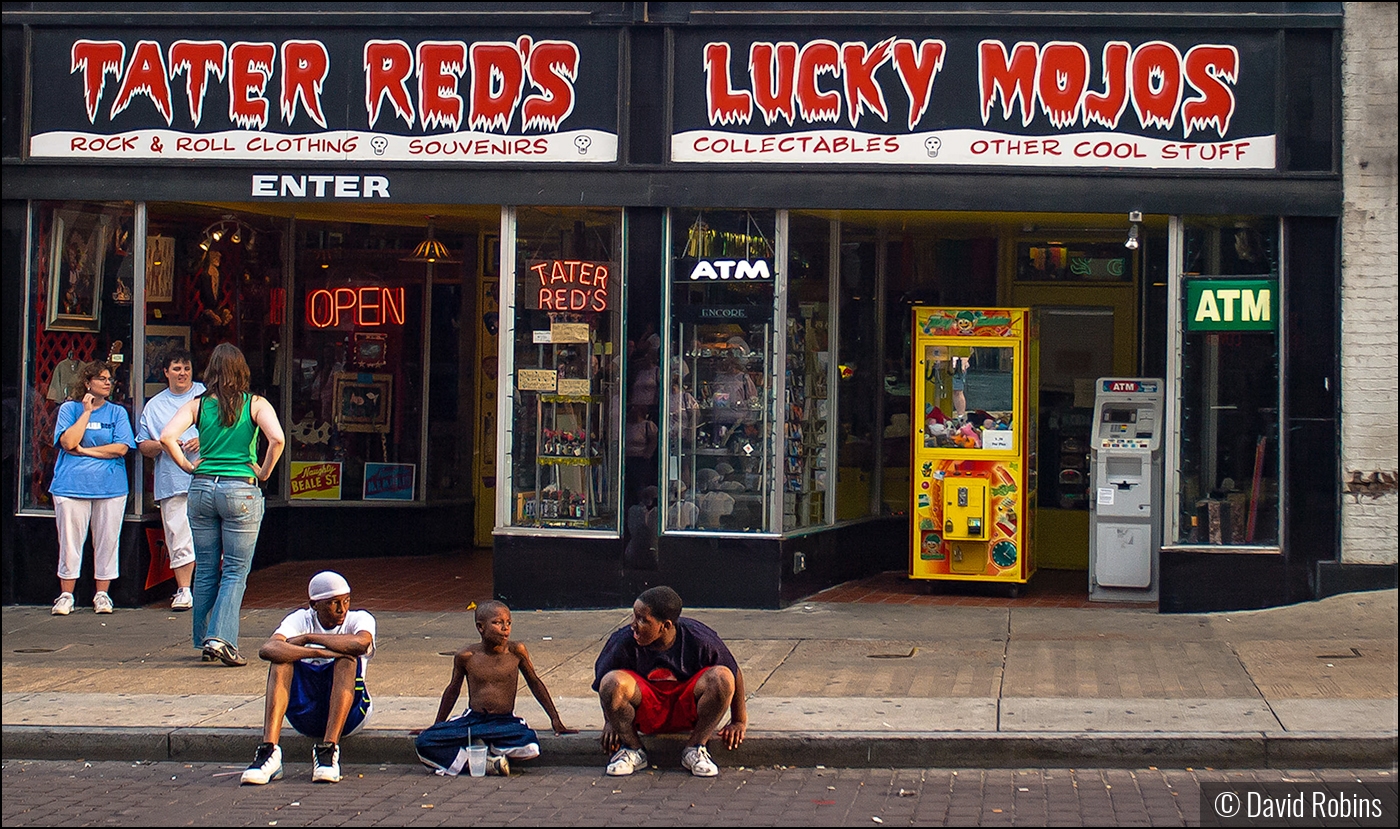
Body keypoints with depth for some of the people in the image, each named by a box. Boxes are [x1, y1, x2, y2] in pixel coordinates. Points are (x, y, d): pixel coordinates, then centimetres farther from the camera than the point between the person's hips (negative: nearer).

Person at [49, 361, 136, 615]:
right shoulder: (69, 409, 7)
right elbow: (68, 442, -9)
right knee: (70, 542, 0)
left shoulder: (117, 412, 10)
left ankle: (102, 595, 12)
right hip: (72, 486, -1)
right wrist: (87, 412, -7)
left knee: (107, 542, 2)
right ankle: (66, 596, 9)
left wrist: (84, 450, -7)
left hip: (110, 487, 1)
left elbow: (121, 448, -3)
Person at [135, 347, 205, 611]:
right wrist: (161, 445, -5)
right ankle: (183, 591, 5)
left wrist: (204, 441, -12)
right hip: (171, 483, 2)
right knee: (179, 539, 0)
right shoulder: (154, 405, 17)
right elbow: (143, 446, 16)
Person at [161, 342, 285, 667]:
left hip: (202, 488, 3)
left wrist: (187, 466, 4)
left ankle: (204, 641, 20)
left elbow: (167, 436, -9)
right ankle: (220, 637, -12)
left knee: (205, 570, 12)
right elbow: (277, 439, -17)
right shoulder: (256, 404, -1)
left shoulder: (197, 405, 4)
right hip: (241, 491, -3)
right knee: (235, 571, 2)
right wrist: (264, 472, -3)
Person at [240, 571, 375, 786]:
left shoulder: (360, 619, -3)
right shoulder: (301, 619, -1)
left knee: (347, 657, -26)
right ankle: (268, 750, -34)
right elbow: (267, 650, -23)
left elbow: (360, 644, -30)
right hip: (305, 715, 1)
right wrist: (319, 652, -32)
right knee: (282, 656, -22)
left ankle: (328, 749, -35)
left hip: (348, 712, -1)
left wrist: (308, 638, -20)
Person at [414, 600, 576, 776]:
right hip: (472, 720, 1)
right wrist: (438, 726, 23)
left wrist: (555, 720, 13)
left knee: (531, 747, -35)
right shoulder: (466, 656, -2)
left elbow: (534, 683, 11)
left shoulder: (516, 651, -3)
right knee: (424, 743, -24)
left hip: (505, 722, -1)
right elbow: (453, 690, 15)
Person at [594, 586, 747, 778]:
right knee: (613, 682, -31)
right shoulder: (624, 642, -19)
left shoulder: (699, 640, -18)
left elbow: (735, 674, -4)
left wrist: (739, 721, 1)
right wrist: (611, 722, 0)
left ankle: (695, 749, -11)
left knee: (722, 677, -29)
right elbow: (602, 682, 0)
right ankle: (633, 750, -8)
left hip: (687, 711, 0)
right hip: (645, 715, 0)